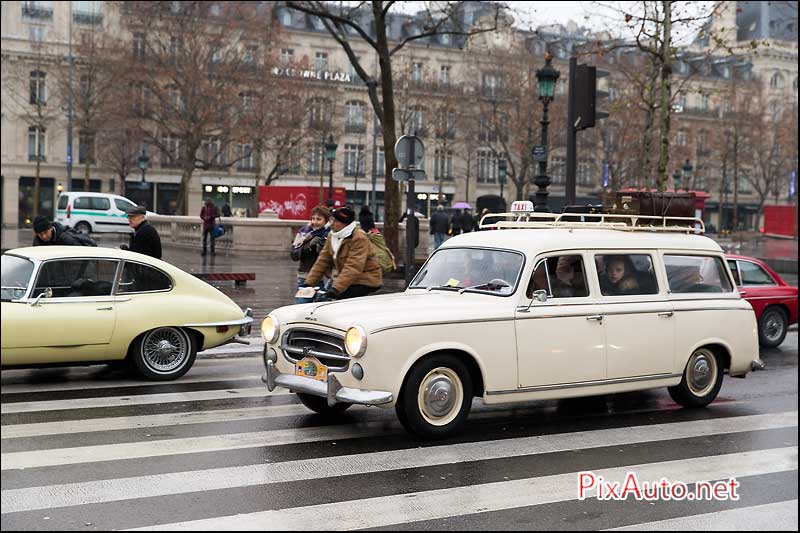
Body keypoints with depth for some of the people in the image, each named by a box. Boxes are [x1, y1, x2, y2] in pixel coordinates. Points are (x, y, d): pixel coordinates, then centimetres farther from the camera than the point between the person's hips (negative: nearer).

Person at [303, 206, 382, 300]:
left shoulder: (359, 238, -19)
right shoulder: (332, 236, 7)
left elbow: (353, 267, -29)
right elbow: (323, 261, 7)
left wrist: (337, 288, -37)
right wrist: (309, 282, -2)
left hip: (366, 281, -8)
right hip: (348, 280, 8)